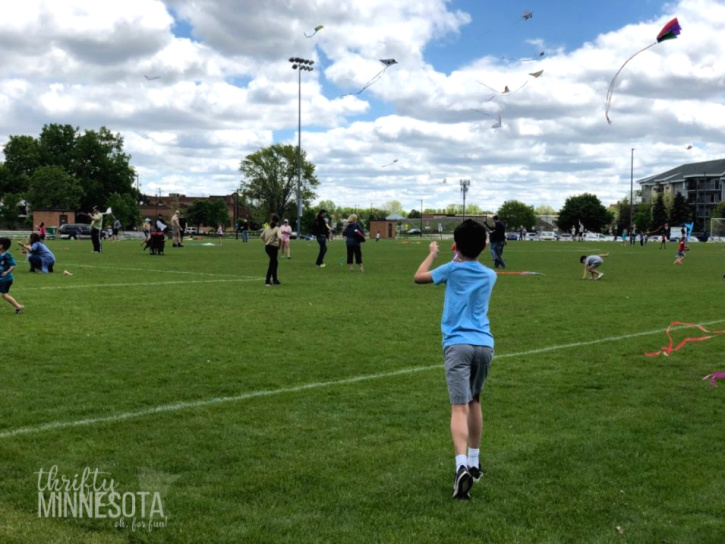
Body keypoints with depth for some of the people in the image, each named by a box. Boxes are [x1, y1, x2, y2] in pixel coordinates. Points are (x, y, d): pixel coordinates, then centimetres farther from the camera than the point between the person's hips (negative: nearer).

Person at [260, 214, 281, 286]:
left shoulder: (267, 227, 7)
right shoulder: (277, 229, -11)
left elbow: (262, 236, 11)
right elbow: (279, 238, -25)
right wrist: (279, 245, -10)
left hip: (267, 247, 7)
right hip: (273, 247, -7)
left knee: (275, 262, 20)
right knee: (272, 264, 3)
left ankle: (274, 280, 24)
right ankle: (267, 281, 4)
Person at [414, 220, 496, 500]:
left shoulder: (452, 269, 1)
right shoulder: (490, 275, 12)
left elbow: (419, 277, 16)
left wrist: (432, 253, 29)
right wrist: (467, 255, 45)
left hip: (457, 344, -4)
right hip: (485, 344, 4)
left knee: (460, 407, -13)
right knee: (474, 402, 22)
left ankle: (462, 465, -31)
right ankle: (474, 463, 31)